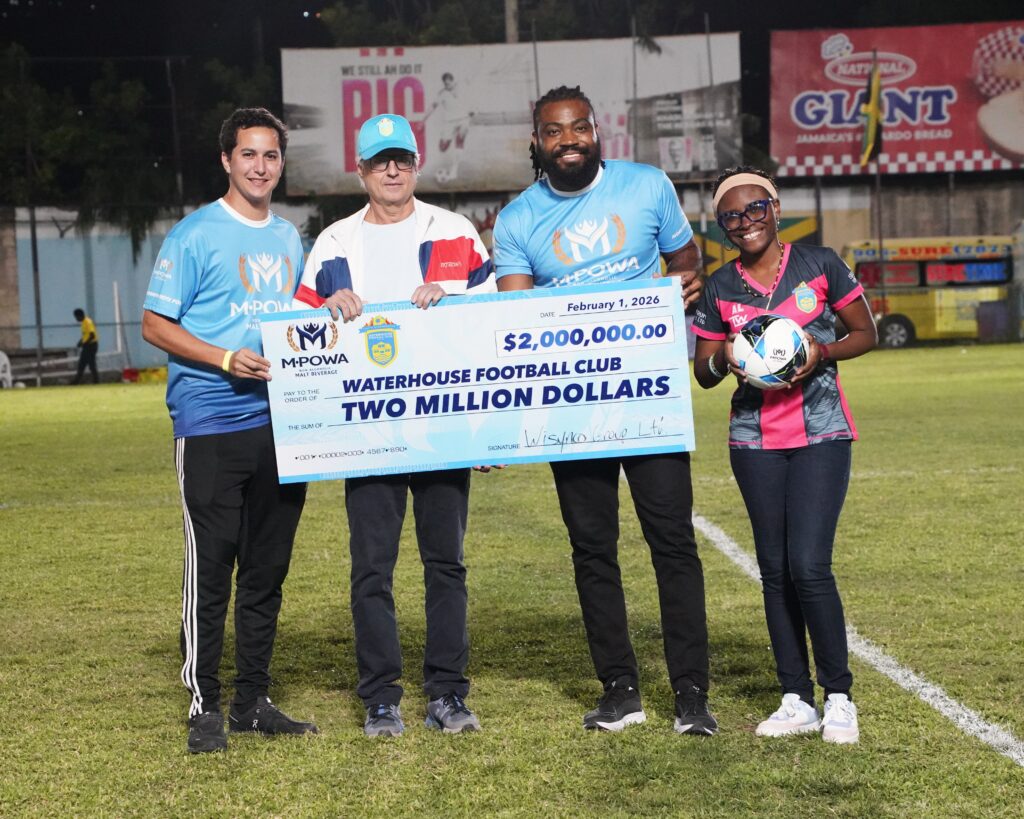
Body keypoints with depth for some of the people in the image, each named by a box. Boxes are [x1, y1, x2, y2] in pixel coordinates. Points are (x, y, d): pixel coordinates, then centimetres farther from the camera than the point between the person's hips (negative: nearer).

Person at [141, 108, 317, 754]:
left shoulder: (290, 238, 15)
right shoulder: (196, 235, -3)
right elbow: (156, 324, -5)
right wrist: (225, 359, -18)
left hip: (282, 422, 6)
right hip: (212, 424, -6)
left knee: (268, 568, 10)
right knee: (211, 567, -5)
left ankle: (255, 701, 19)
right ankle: (204, 706, 3)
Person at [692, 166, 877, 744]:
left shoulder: (820, 265, -1)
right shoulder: (720, 289, 6)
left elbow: (867, 333, 5)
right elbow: (702, 372, 11)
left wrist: (823, 351, -14)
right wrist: (723, 359, -13)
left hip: (821, 435, -3)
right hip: (756, 441, 3)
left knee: (809, 566, -12)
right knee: (775, 569, 5)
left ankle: (839, 697, 2)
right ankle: (797, 701, 13)